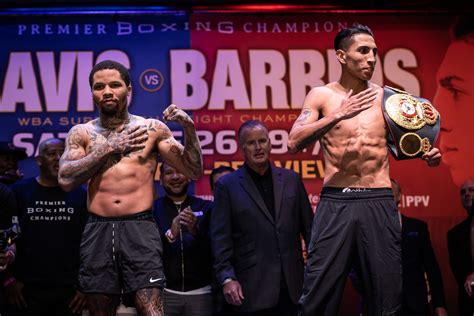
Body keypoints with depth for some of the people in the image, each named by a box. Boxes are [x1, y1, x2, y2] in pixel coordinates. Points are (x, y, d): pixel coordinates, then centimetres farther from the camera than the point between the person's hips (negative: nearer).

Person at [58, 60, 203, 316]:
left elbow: (193, 172, 5)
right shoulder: (81, 133, 10)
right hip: (98, 231, 2)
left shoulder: (152, 128, 7)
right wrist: (109, 147, -6)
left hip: (140, 229, -2)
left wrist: (189, 129, -9)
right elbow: (65, 179, -4)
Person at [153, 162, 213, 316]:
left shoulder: (206, 208, 5)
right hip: (163, 292, 0)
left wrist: (196, 231, -21)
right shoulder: (152, 209, 4)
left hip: (200, 292, 0)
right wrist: (169, 235, -23)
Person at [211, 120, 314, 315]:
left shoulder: (291, 179, 10)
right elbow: (220, 238, -2)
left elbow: (309, 227, 12)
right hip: (252, 288, -2)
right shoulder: (227, 185, 2)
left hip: (292, 285, 3)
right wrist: (227, 278, -11)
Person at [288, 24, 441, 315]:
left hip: (379, 203, 2)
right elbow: (294, 143, -8)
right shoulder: (321, 95, 3)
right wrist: (337, 115, -17)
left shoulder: (386, 97, 9)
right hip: (335, 202, -2)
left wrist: (425, 154, -1)